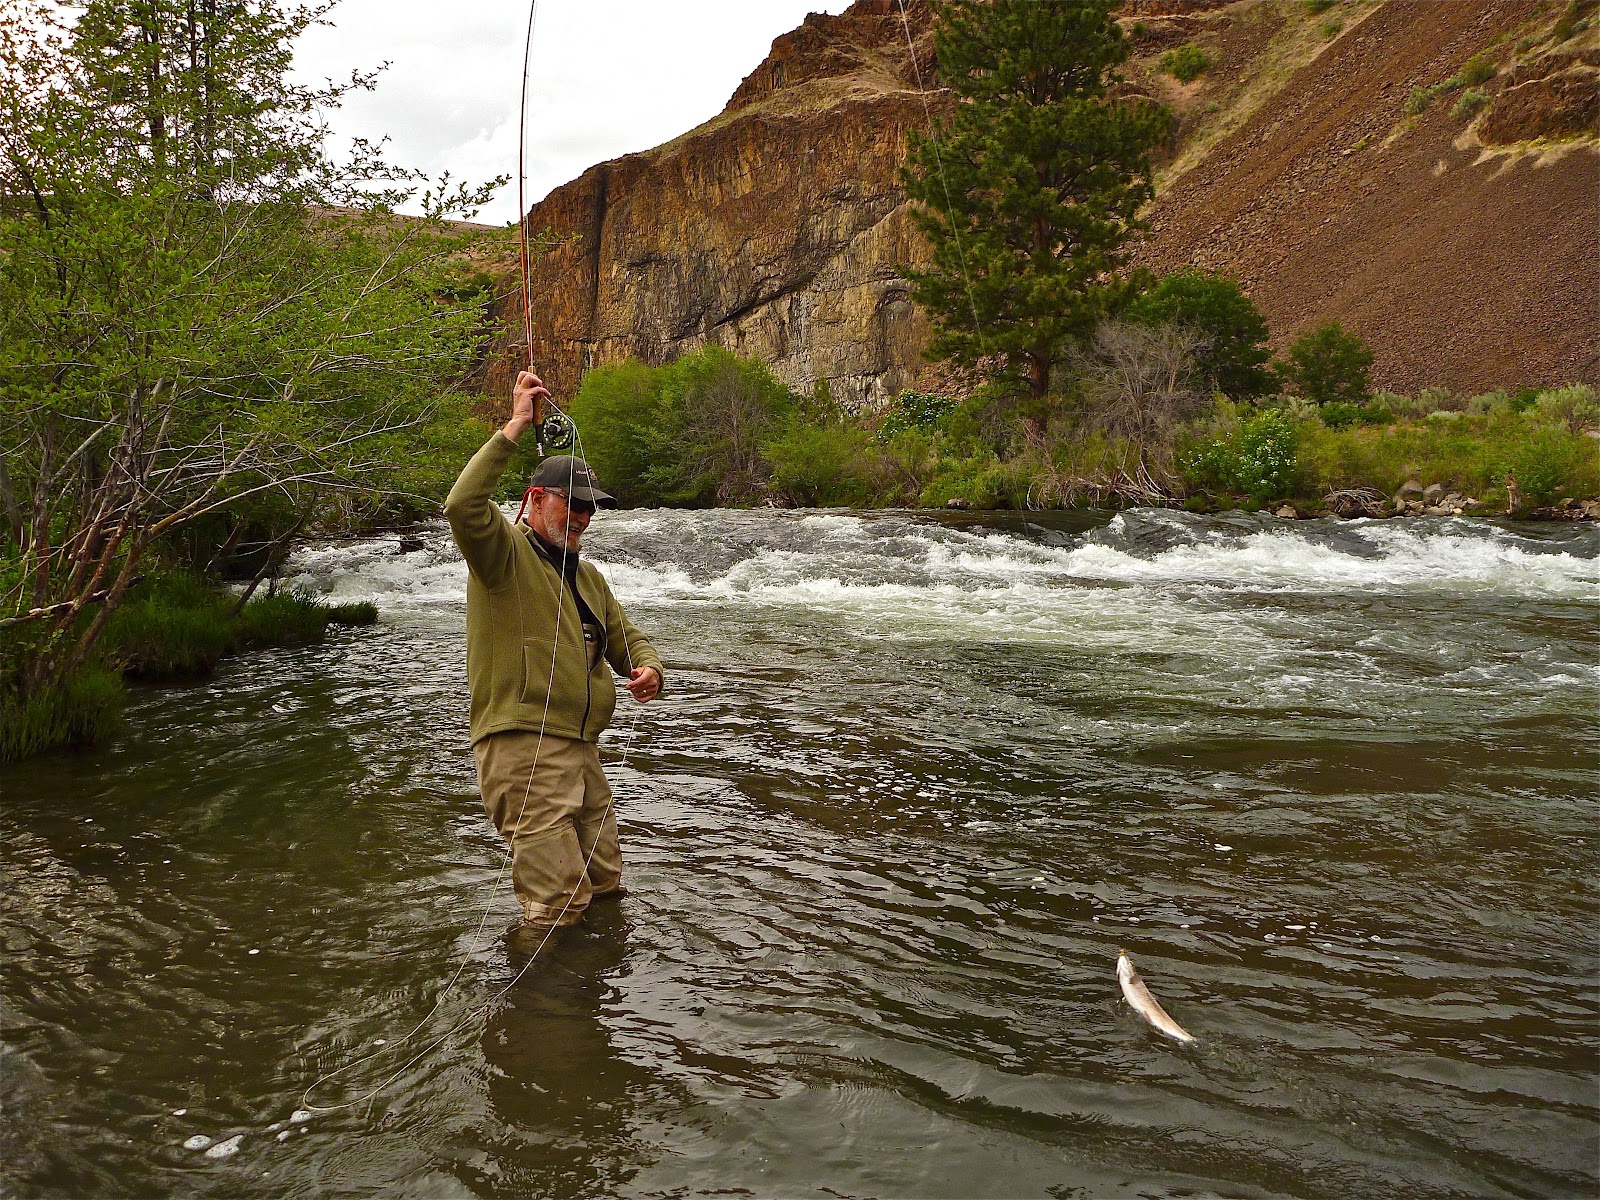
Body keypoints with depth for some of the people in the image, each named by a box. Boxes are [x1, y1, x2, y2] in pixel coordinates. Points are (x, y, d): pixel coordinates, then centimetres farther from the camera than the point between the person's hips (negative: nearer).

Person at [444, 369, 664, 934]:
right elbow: (462, 507, -23)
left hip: (581, 749, 9)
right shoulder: (505, 553, -3)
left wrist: (648, 670, 1)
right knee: (559, 908, -10)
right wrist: (514, 429, -23)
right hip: (520, 745, -8)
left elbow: (627, 637, 25)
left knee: (605, 886, 18)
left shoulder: (588, 578, 22)